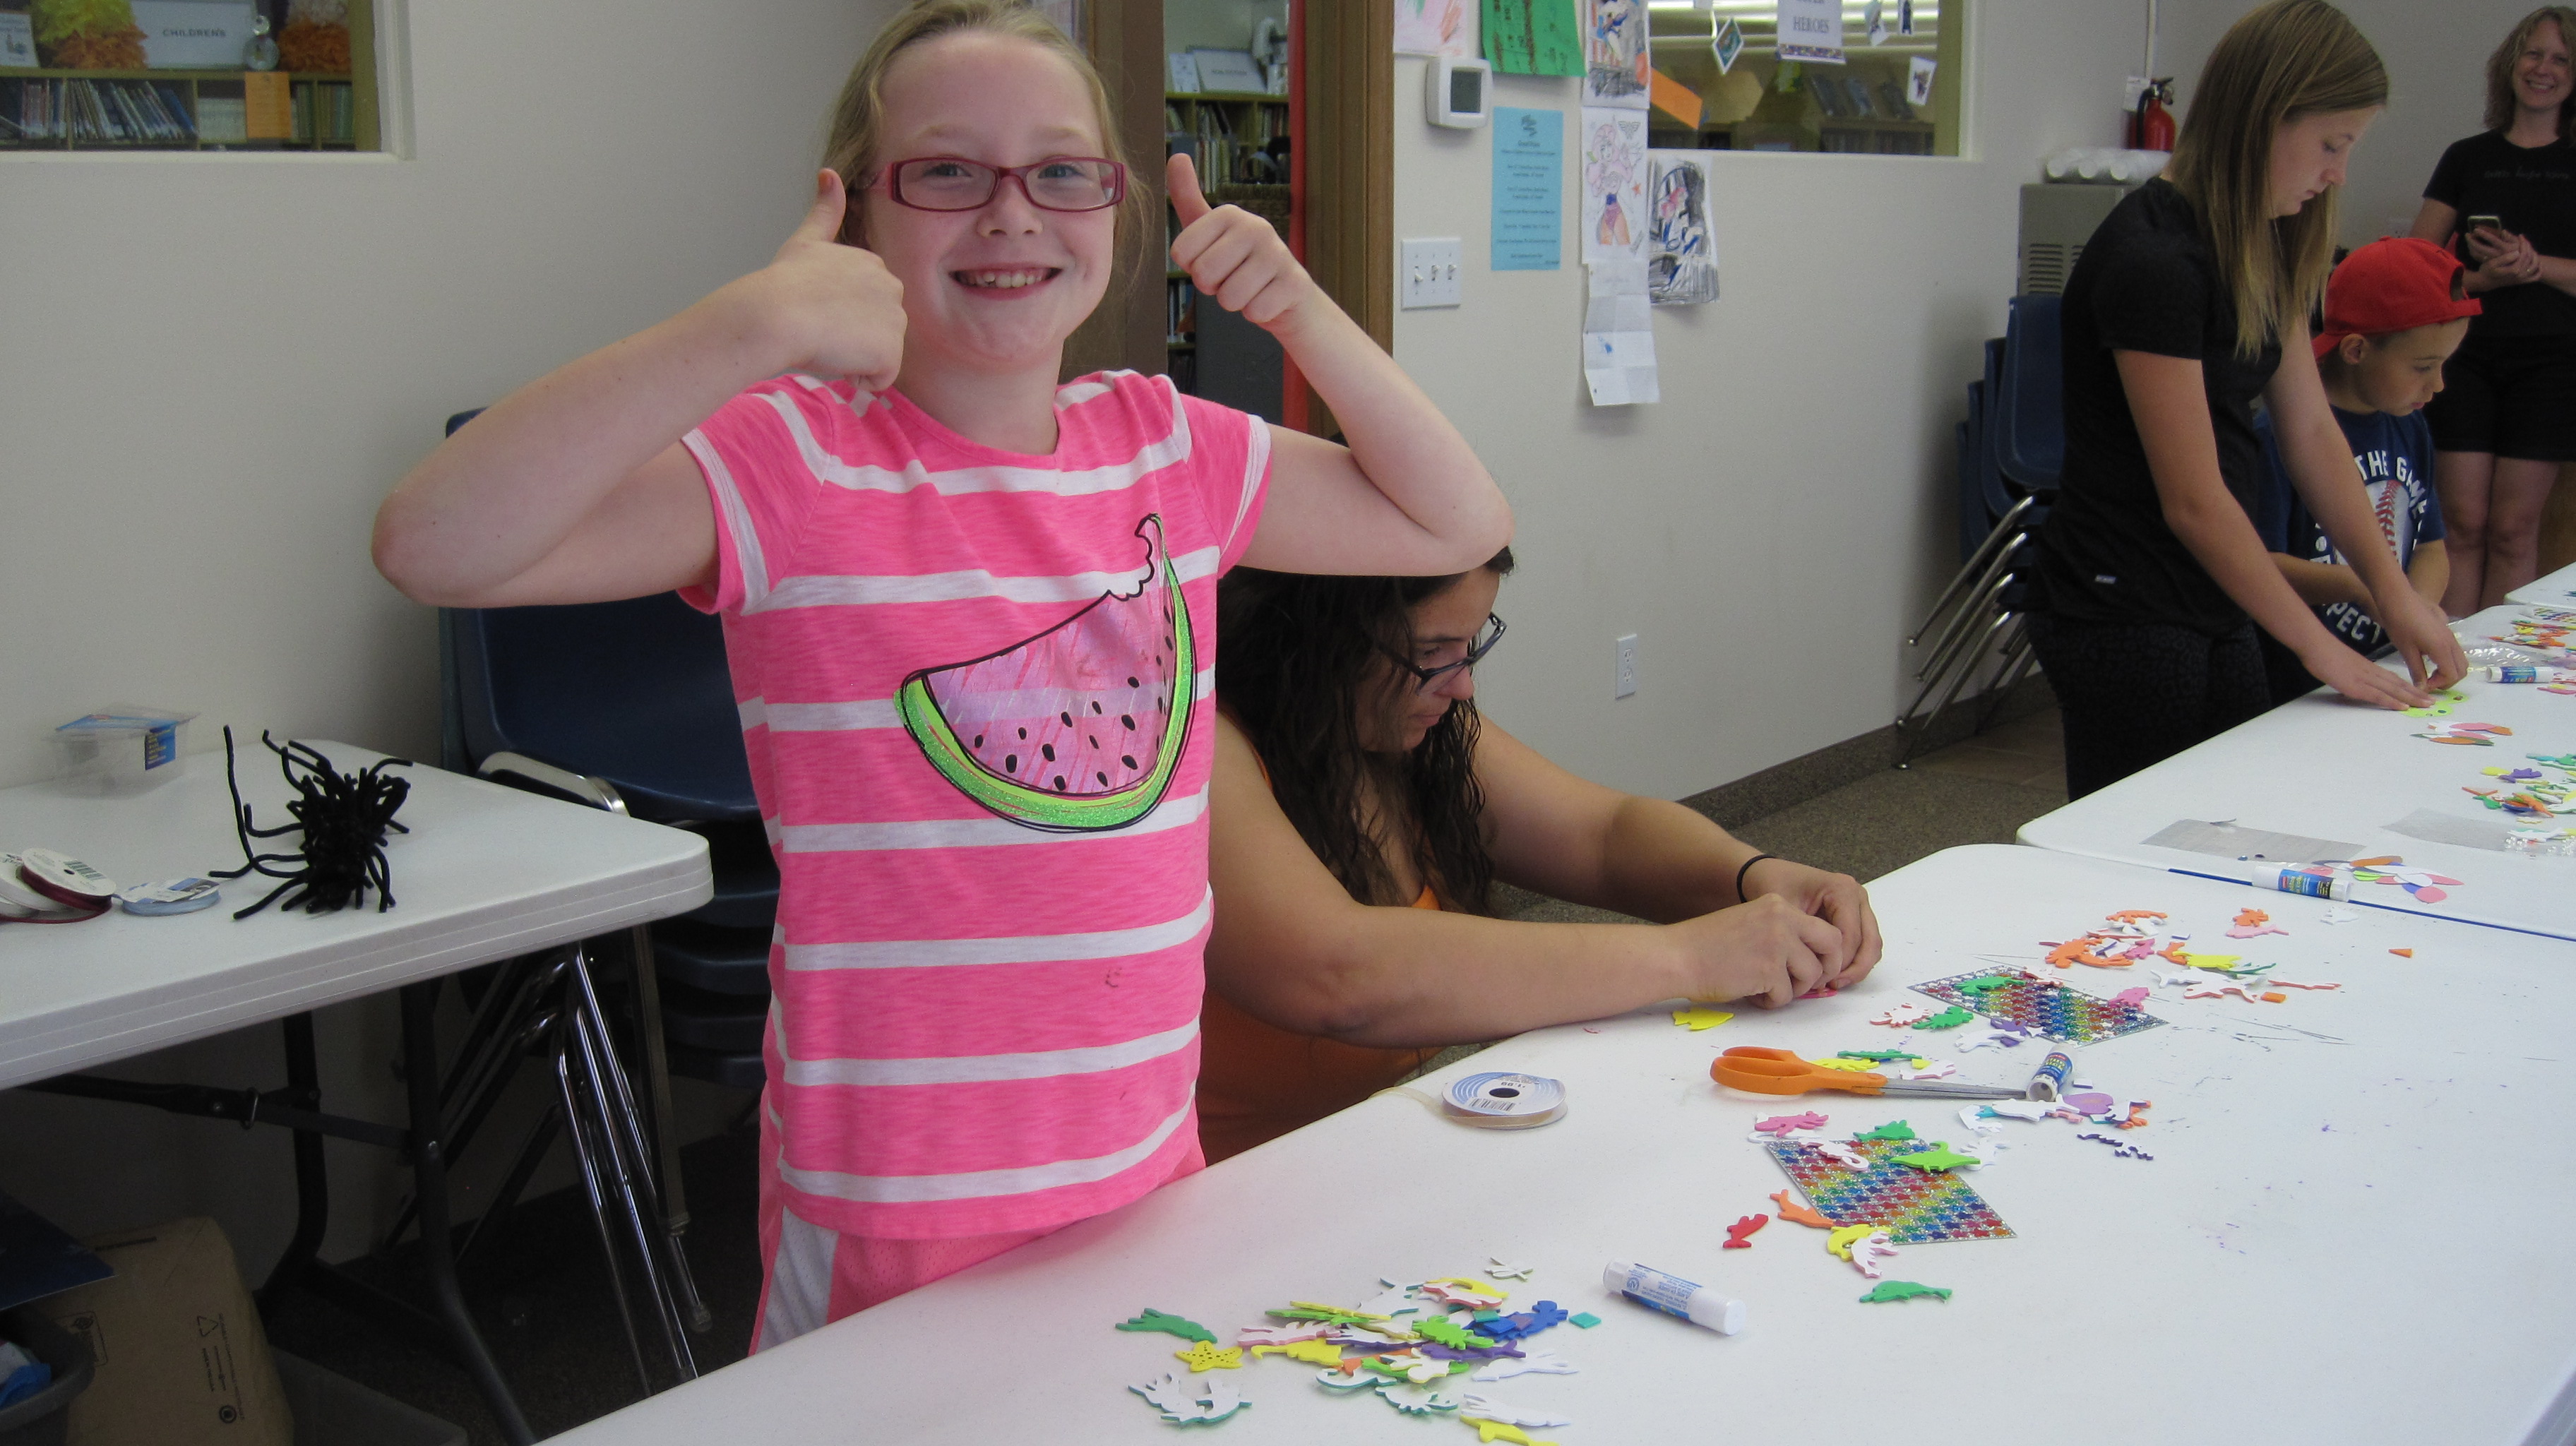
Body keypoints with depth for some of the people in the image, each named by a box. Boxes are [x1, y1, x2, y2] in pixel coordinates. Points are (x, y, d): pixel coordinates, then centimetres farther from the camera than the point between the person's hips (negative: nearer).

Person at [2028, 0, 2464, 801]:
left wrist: (2393, 590, 5)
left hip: (2210, 612, 9)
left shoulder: (2262, 250, 9)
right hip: (2126, 621, -9)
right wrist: (2319, 647, -11)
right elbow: (2195, 502, -19)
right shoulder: (2153, 261, -20)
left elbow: (2312, 432, 11)